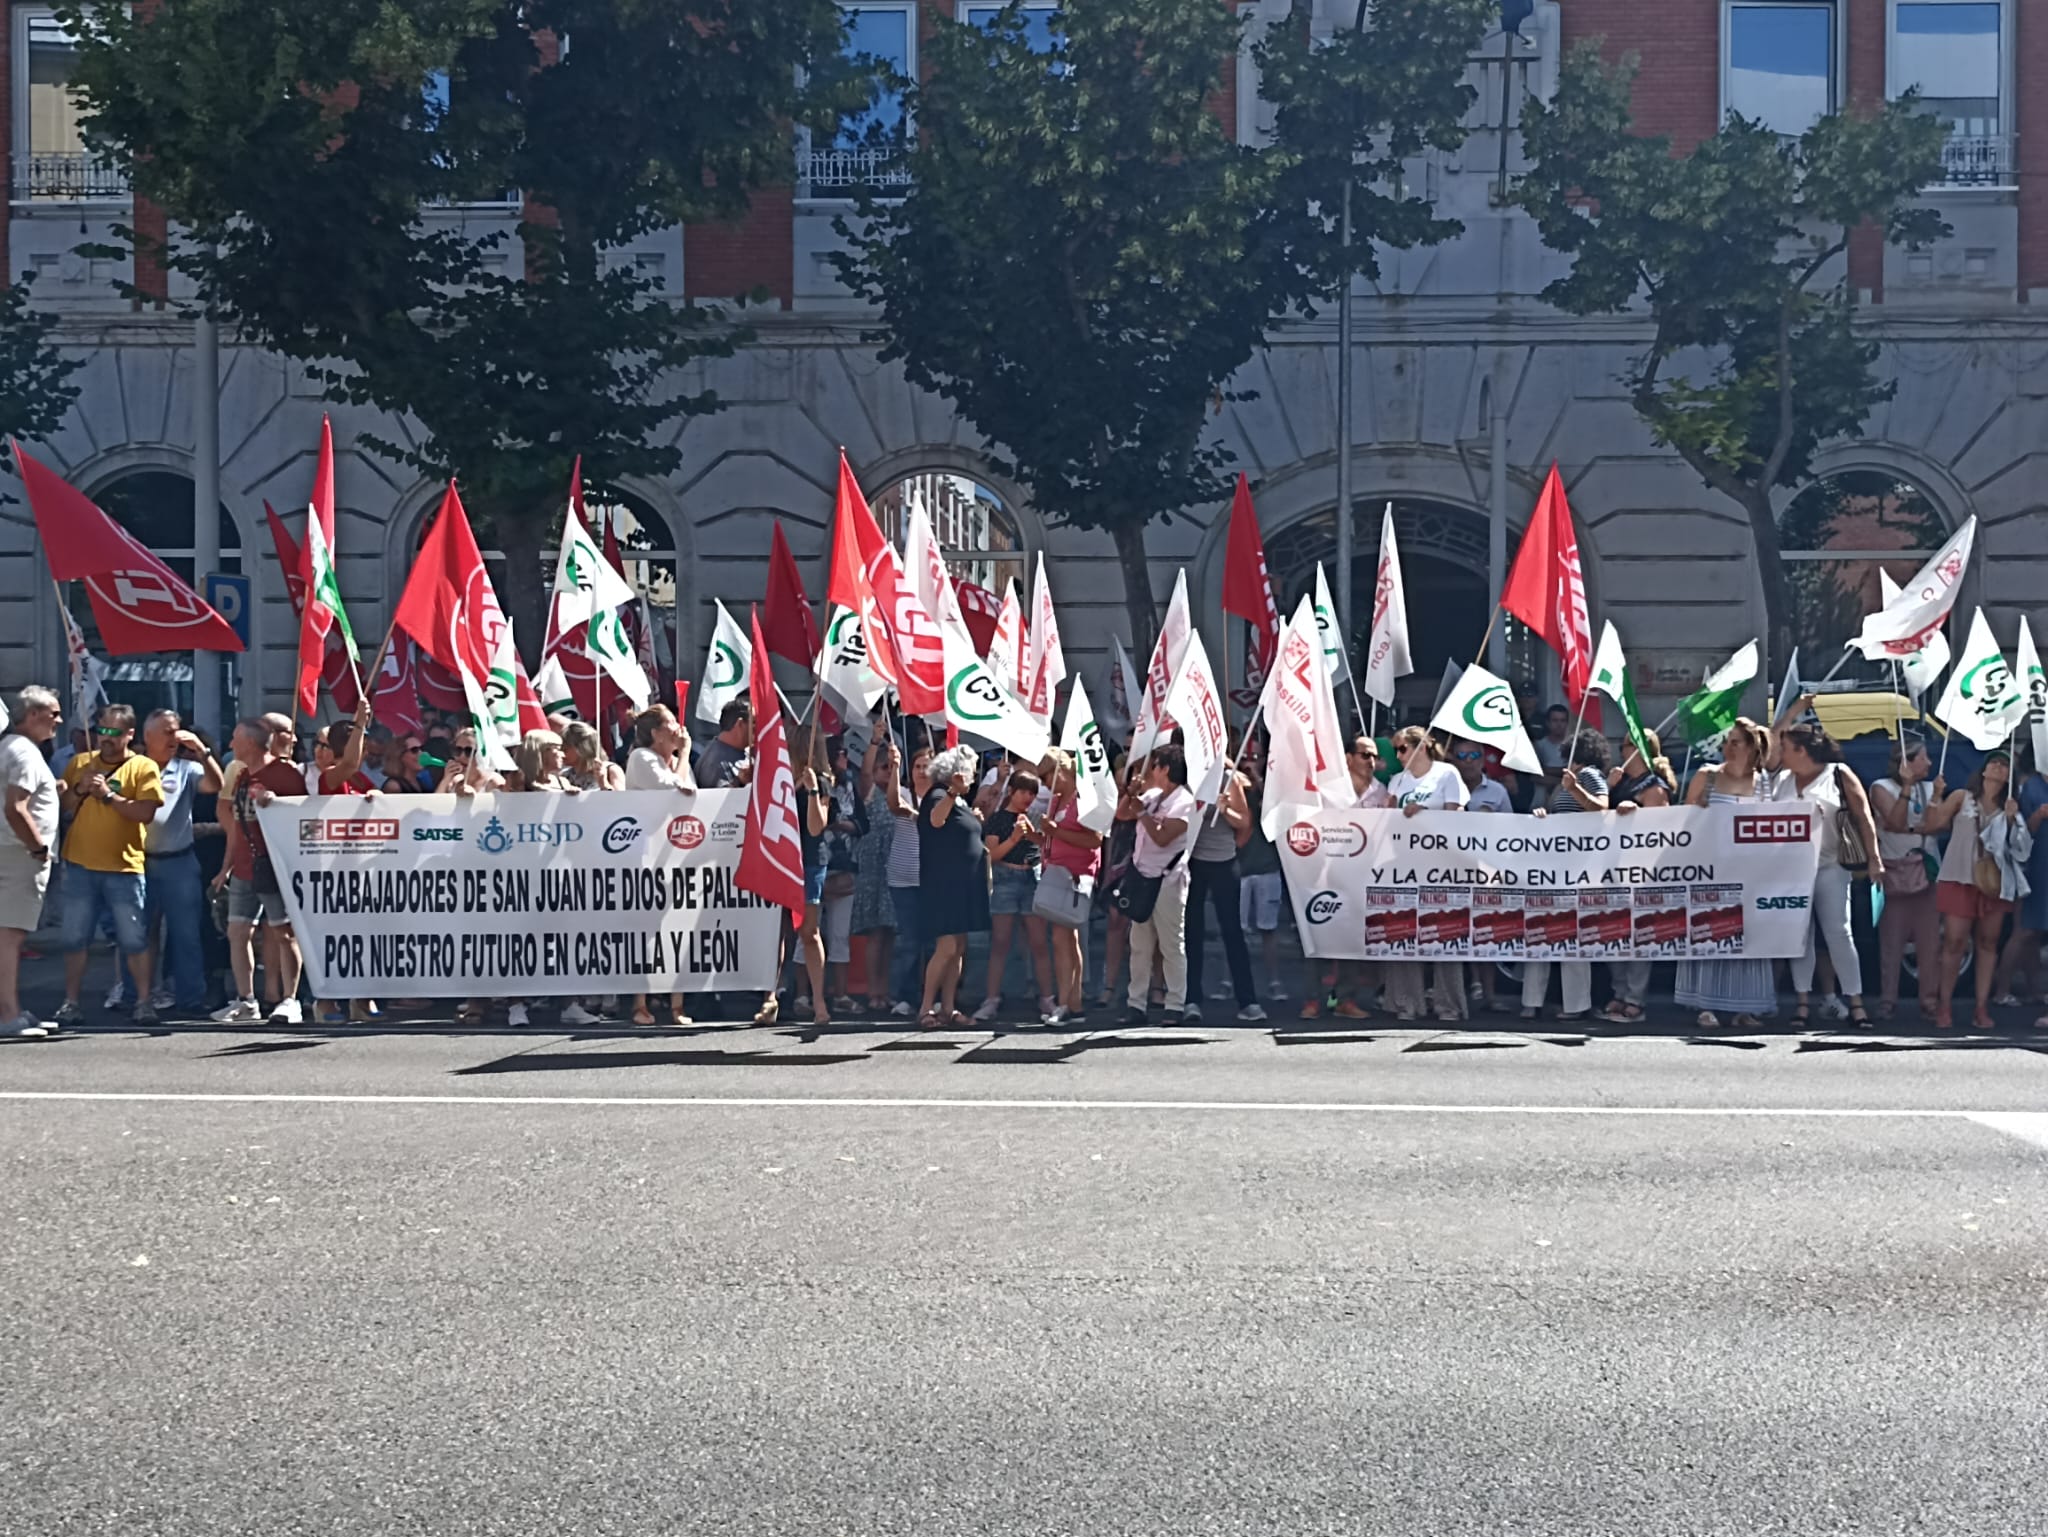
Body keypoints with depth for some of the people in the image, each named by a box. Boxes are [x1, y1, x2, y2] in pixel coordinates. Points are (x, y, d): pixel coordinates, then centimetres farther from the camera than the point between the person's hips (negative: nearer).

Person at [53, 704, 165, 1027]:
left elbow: (147, 813, -12)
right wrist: (80, 790, -7)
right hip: (80, 864, 3)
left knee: (134, 939, 0)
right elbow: (60, 806, 11)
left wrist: (108, 795, -16)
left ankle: (143, 1001, 8)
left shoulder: (144, 767, -2)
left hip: (124, 866, -3)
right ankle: (71, 1003, 14)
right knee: (75, 937, 6)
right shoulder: (80, 764, 11)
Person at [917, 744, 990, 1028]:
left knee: (958, 949, 7)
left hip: (964, 884, 9)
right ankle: (926, 1008, -11)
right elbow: (935, 819, -34)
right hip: (944, 884, -9)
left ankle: (948, 1008, 9)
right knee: (947, 947, -14)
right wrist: (953, 792, -49)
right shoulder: (938, 796, -9)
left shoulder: (961, 802, 18)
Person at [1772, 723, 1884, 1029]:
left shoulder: (1839, 775, -1)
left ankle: (1855, 1000, -2)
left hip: (1830, 867, -4)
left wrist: (1874, 858, -8)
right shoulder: (1781, 781, 11)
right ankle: (1804, 999, 8)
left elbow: (1863, 816, -2)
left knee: (1838, 933, -5)